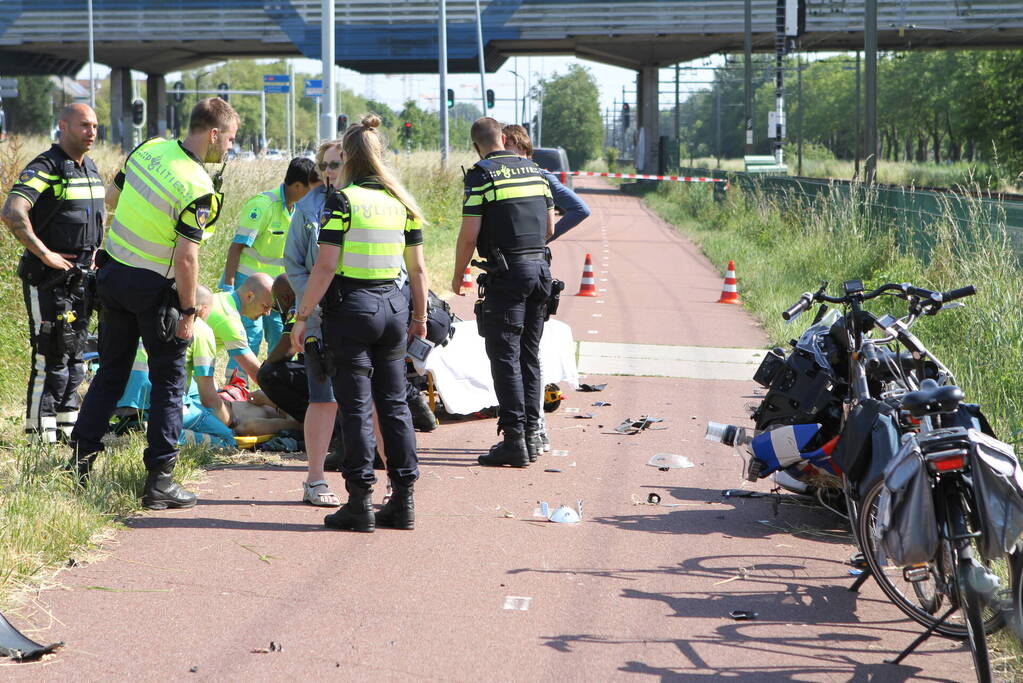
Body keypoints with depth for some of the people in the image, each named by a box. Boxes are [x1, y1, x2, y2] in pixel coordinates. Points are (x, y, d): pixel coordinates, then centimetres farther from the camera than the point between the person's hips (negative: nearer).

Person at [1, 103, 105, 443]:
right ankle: (40, 433, 0)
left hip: (81, 276, 8)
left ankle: (67, 427, 23)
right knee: (51, 358, -6)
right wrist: (45, 254, -24)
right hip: (49, 279, -8)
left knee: (74, 355, 13)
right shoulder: (45, 167, -15)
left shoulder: (91, 169, 12)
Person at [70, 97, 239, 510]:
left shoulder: (149, 148, 0)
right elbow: (185, 259, -22)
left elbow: (112, 195, 13)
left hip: (113, 273, 7)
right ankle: (160, 480, 5)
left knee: (111, 371, 18)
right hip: (154, 288, -7)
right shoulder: (198, 189, -22)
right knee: (168, 380, 5)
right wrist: (188, 311, -13)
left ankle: (79, 461, 18)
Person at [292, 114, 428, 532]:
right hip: (393, 306, 5)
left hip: (351, 308, -5)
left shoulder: (342, 201, -9)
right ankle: (403, 502, 13)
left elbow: (326, 266, -14)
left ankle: (361, 503, 2)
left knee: (357, 407, 0)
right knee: (394, 404, 10)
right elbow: (417, 268, 10)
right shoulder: (403, 203, 7)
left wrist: (302, 316, -7)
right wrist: (420, 317, 21)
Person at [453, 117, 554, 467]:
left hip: (507, 273, -6)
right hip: (541, 267, 6)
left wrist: (457, 278, 3)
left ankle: (514, 438, -8)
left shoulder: (481, 175, -6)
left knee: (504, 354, -4)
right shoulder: (535, 170, 13)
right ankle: (532, 433, 14)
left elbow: (469, 236, -9)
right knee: (530, 353, 13)